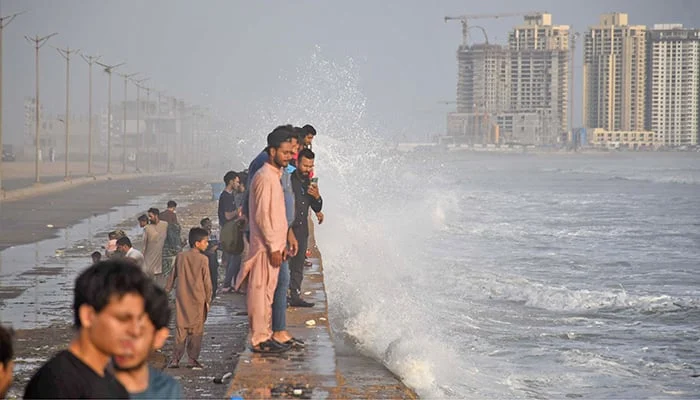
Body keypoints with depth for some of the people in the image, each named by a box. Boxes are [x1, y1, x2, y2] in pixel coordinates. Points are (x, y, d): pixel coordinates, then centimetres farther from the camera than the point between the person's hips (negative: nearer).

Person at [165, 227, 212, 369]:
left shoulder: (180, 257, 2)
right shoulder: (203, 259, -9)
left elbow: (172, 277, 10)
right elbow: (207, 282, -6)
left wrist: (166, 291, 22)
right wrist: (208, 299, 5)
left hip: (182, 299, 3)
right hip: (198, 300, -3)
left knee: (180, 329, 6)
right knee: (196, 330, 3)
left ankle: (175, 359, 2)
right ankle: (193, 359, 2)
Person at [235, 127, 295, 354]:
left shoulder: (274, 176, 16)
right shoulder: (265, 177, -15)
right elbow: (261, 216, -20)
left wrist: (281, 244, 19)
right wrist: (273, 247, -19)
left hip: (273, 245, 10)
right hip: (265, 247, -10)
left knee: (267, 291, 13)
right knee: (261, 291, -6)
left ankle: (265, 336, 19)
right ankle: (260, 340, -3)